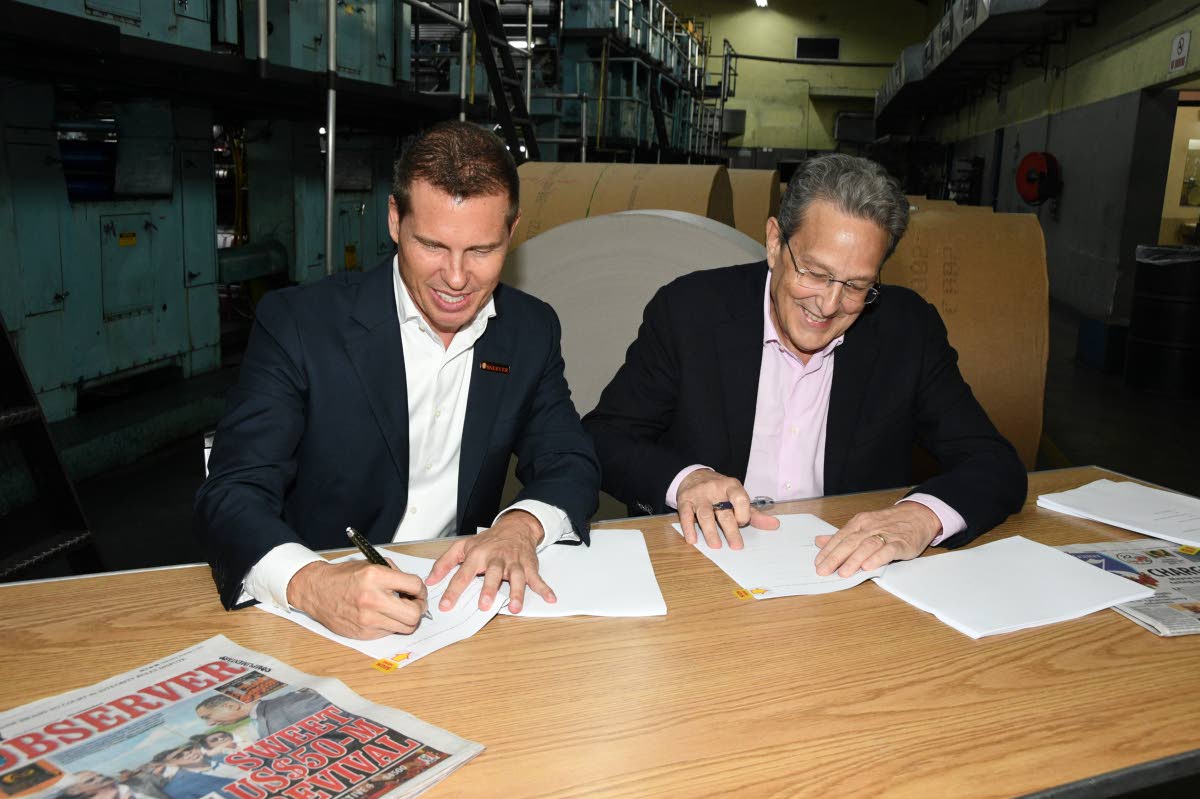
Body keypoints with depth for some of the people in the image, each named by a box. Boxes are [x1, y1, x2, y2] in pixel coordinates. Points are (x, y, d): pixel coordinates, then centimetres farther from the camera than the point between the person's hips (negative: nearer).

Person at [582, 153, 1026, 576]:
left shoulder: (909, 329, -2)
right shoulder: (690, 310, -6)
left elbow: (997, 466, -5)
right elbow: (603, 438, -3)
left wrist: (922, 516, -26)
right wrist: (684, 479, -23)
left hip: (847, 579, 2)